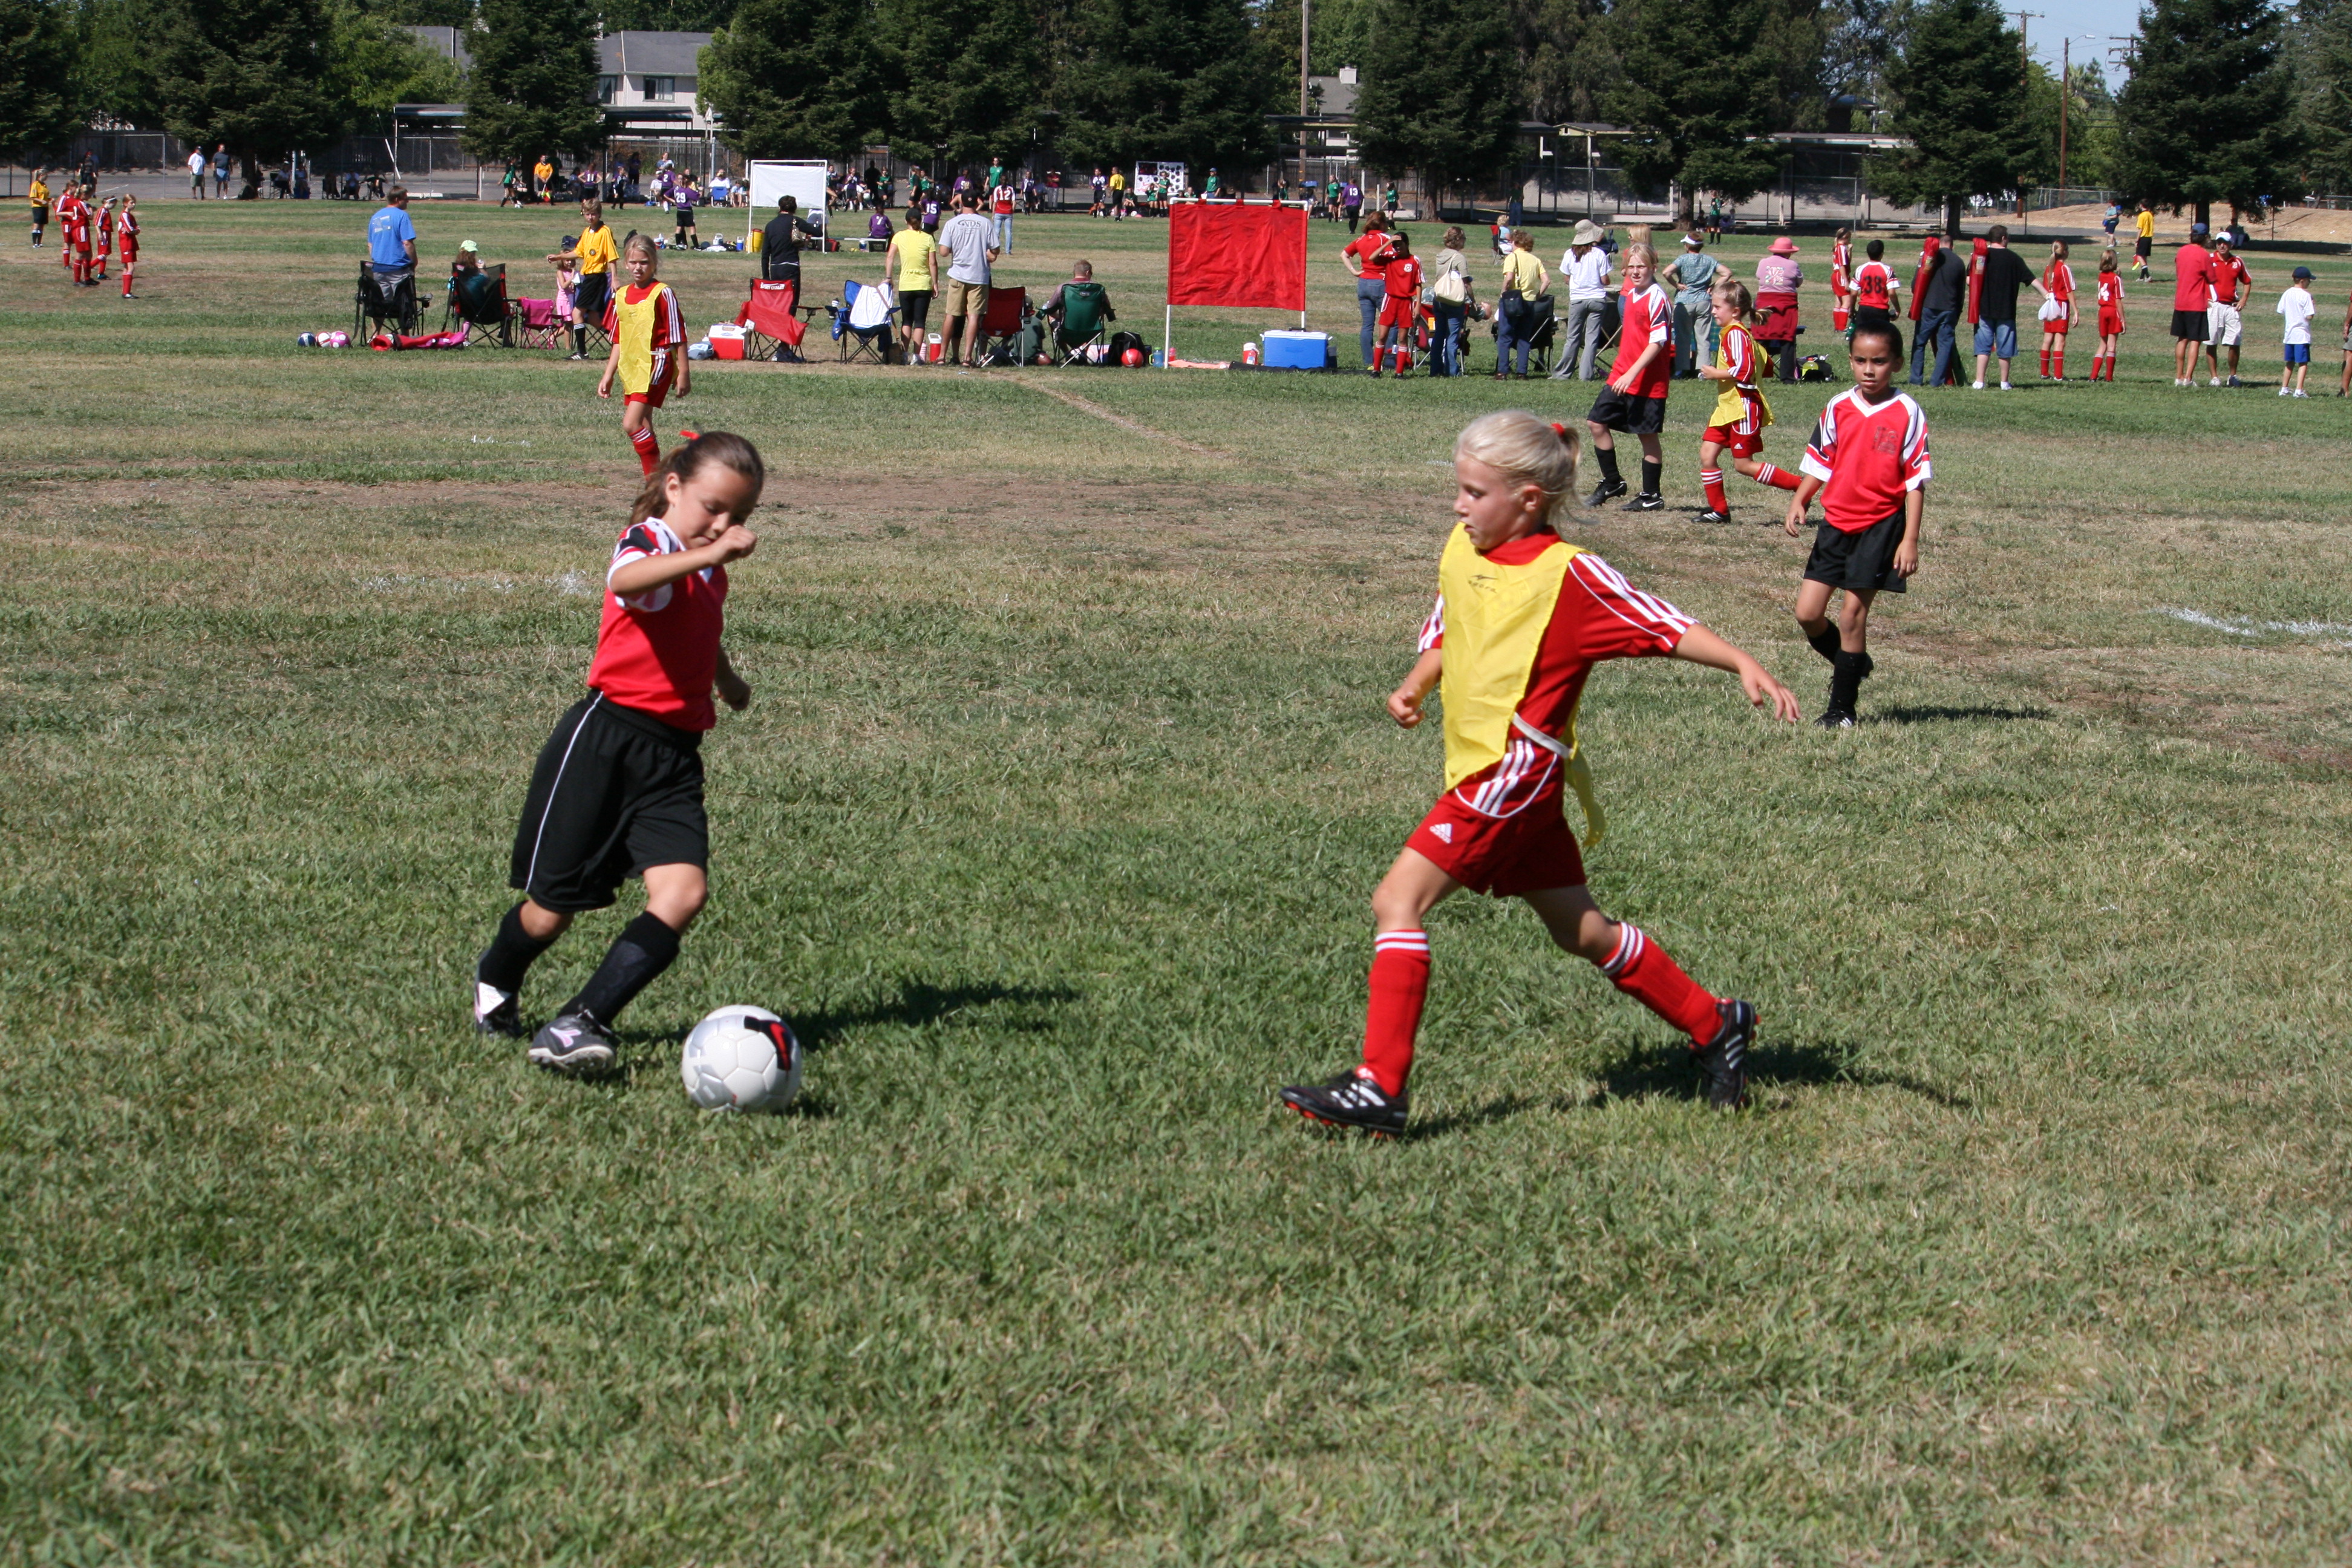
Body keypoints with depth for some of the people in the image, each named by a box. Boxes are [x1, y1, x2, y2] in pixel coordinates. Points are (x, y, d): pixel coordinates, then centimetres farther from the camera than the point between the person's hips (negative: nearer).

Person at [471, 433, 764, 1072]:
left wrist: (728, 680, 58)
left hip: (675, 755, 7)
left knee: (684, 893, -18)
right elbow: (626, 580, -36)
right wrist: (709, 555, -49)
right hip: (604, 738, -6)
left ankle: (580, 1023, -18)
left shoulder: (710, 574, 16)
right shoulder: (648, 541, -9)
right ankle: (496, 981, 36)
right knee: (551, 910, 3)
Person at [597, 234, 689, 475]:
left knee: (632, 424, -18)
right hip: (631, 369, 8)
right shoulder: (622, 296, 11)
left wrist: (684, 373, -8)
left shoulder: (662, 294, -9)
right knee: (643, 428, 10)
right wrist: (608, 376, 17)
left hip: (656, 366, -8)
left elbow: (678, 336, -7)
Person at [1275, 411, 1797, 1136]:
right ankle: (1714, 1026, 31)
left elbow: (1666, 626, -11)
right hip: (1479, 770, 9)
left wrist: (1744, 665, -22)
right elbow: (1445, 636, 24)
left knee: (1398, 901, -15)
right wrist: (1415, 687, 5)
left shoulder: (1568, 573, -12)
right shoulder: (1460, 552, 10)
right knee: (1581, 930, 17)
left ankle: (1381, 1087, -16)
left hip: (1515, 771, -9)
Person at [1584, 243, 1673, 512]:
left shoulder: (1657, 298, -15)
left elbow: (1658, 342, -20)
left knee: (1647, 435, 1)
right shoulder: (1631, 295, 11)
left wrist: (1632, 374, -25)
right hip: (1621, 376, 9)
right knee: (1597, 423, 7)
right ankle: (1612, 483, 19)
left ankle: (1651, 496, 12)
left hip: (1648, 381, -9)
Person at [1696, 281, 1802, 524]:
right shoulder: (1742, 333, 15)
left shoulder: (1736, 334, -16)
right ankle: (1719, 510, 11)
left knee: (1744, 464, -5)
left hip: (1743, 408, -10)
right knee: (1707, 455, 5)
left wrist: (1717, 374, -16)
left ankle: (1800, 487, 1)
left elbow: (1745, 371, -27)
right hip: (1728, 407, 10)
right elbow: (1766, 366, 20)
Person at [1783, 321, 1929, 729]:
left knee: (1854, 612, -5)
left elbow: (1916, 480, -7)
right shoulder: (1838, 408, 3)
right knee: (1808, 612, 0)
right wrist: (1798, 501, -6)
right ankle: (1853, 664, 28)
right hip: (1836, 522, 4)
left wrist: (1910, 539, -11)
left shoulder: (1907, 413, -8)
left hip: (1881, 524, -4)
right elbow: (1819, 463, 12)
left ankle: (1841, 708, 6)